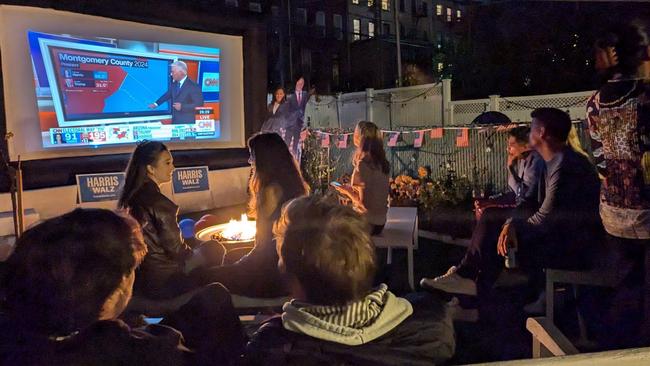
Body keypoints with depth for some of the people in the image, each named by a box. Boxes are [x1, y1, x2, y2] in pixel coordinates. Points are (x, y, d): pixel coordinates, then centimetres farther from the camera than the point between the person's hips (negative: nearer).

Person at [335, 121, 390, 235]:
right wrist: (352, 188, 16)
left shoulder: (363, 165, -19)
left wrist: (347, 192, -3)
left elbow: (363, 203, -20)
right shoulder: (382, 163, 3)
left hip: (366, 223, -7)